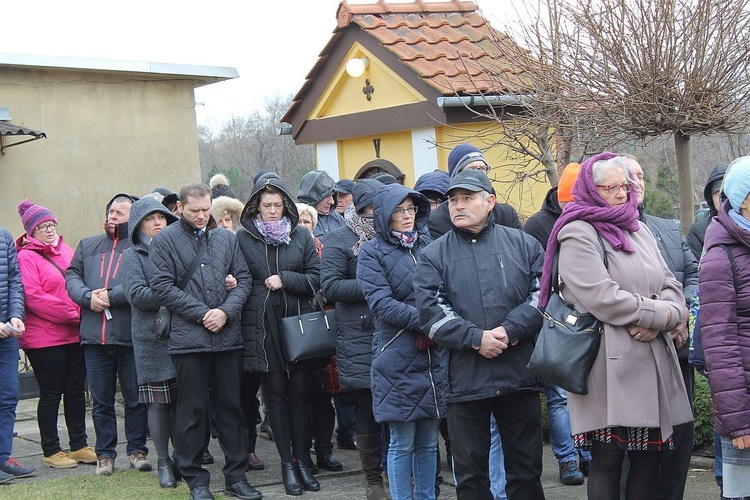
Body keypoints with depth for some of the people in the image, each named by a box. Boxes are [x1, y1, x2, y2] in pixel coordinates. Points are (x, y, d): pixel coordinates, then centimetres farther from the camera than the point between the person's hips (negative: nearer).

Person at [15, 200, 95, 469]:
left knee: (76, 390, 10)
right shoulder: (26, 257, -7)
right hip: (44, 338, -6)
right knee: (51, 394, 1)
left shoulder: (65, 250, 15)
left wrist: (82, 311, 1)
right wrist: (71, 313, -16)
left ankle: (79, 445, 20)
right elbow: (32, 296, -15)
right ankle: (51, 451, 10)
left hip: (75, 334, 6)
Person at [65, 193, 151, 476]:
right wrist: (88, 297, -8)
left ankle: (137, 450, 17)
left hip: (131, 335, -4)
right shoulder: (88, 245, 17)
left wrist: (111, 296, -16)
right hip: (94, 335, 4)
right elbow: (72, 276, 10)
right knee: (101, 400, 9)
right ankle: (105, 453, 17)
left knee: (135, 398, 5)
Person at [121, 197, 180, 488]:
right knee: (159, 402, -1)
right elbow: (136, 294, -10)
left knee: (183, 399, 3)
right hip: (153, 338, -3)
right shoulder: (133, 256, 3)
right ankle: (163, 462, 8)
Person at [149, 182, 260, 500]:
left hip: (228, 336, 3)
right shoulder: (165, 240, 0)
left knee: (231, 405, 8)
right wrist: (202, 313, -11)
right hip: (188, 339, -3)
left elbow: (243, 279, 10)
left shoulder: (226, 238, 12)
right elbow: (162, 286, -7)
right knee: (192, 410, 2)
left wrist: (226, 311, -8)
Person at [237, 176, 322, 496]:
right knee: (275, 394, 3)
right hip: (263, 326, -1)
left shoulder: (301, 236, 7)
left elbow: (316, 277, 3)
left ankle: (303, 461, 11)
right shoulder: (243, 238, 5)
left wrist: (285, 280, -9)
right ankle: (287, 463, 9)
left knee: (300, 393, 3)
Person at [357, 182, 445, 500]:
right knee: (402, 443, -1)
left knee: (429, 441, 10)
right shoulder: (372, 253, 0)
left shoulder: (427, 245, 13)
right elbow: (381, 303, -11)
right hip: (397, 357, -4)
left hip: (434, 355, 4)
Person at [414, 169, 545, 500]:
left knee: (526, 470, 9)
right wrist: (475, 338, -17)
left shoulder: (523, 245, 8)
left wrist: (510, 330, -15)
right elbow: (430, 311, -5)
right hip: (465, 380, 0)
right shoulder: (435, 255, 6)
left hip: (519, 375, 1)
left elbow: (543, 293, -1)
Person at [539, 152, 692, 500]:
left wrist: (658, 322, -8)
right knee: (607, 461, -3)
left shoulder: (638, 231, 19)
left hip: (652, 362, 7)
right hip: (609, 365, -7)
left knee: (649, 459, 7)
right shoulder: (578, 235, -5)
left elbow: (671, 286, 13)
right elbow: (603, 298, -16)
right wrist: (661, 313, -8)